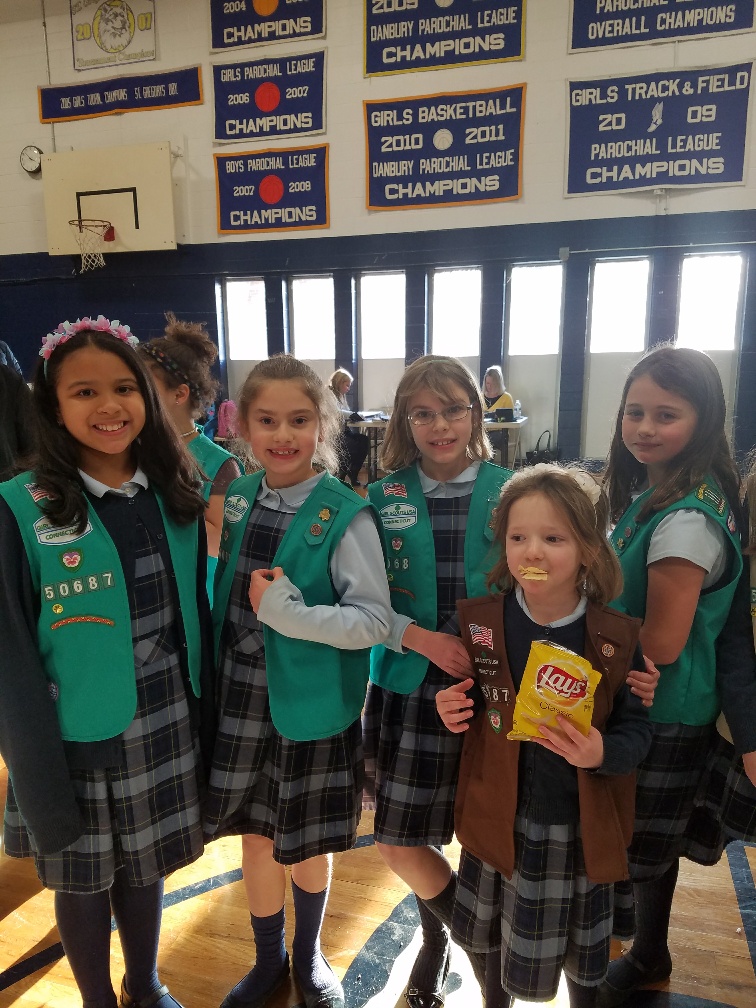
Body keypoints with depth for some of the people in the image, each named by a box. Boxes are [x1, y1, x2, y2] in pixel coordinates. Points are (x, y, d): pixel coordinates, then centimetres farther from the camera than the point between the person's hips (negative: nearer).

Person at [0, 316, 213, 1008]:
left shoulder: (177, 497, -2)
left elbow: (196, 611, 5)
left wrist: (207, 716, 6)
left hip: (167, 729, 3)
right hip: (79, 738, -3)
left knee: (147, 867, 22)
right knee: (83, 879, 18)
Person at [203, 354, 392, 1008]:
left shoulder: (345, 515, -16)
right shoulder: (235, 500, -1)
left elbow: (375, 620, -18)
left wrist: (290, 614, -27)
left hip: (313, 708, -4)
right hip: (242, 702, 4)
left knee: (311, 843, 17)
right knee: (256, 837, 20)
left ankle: (309, 956, 47)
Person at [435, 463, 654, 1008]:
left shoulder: (616, 637, -14)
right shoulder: (480, 621, -8)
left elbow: (638, 728, -8)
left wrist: (604, 752, -28)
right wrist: (452, 711, -15)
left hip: (580, 826, -1)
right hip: (498, 816, 2)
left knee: (582, 953, 20)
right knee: (497, 940, 24)